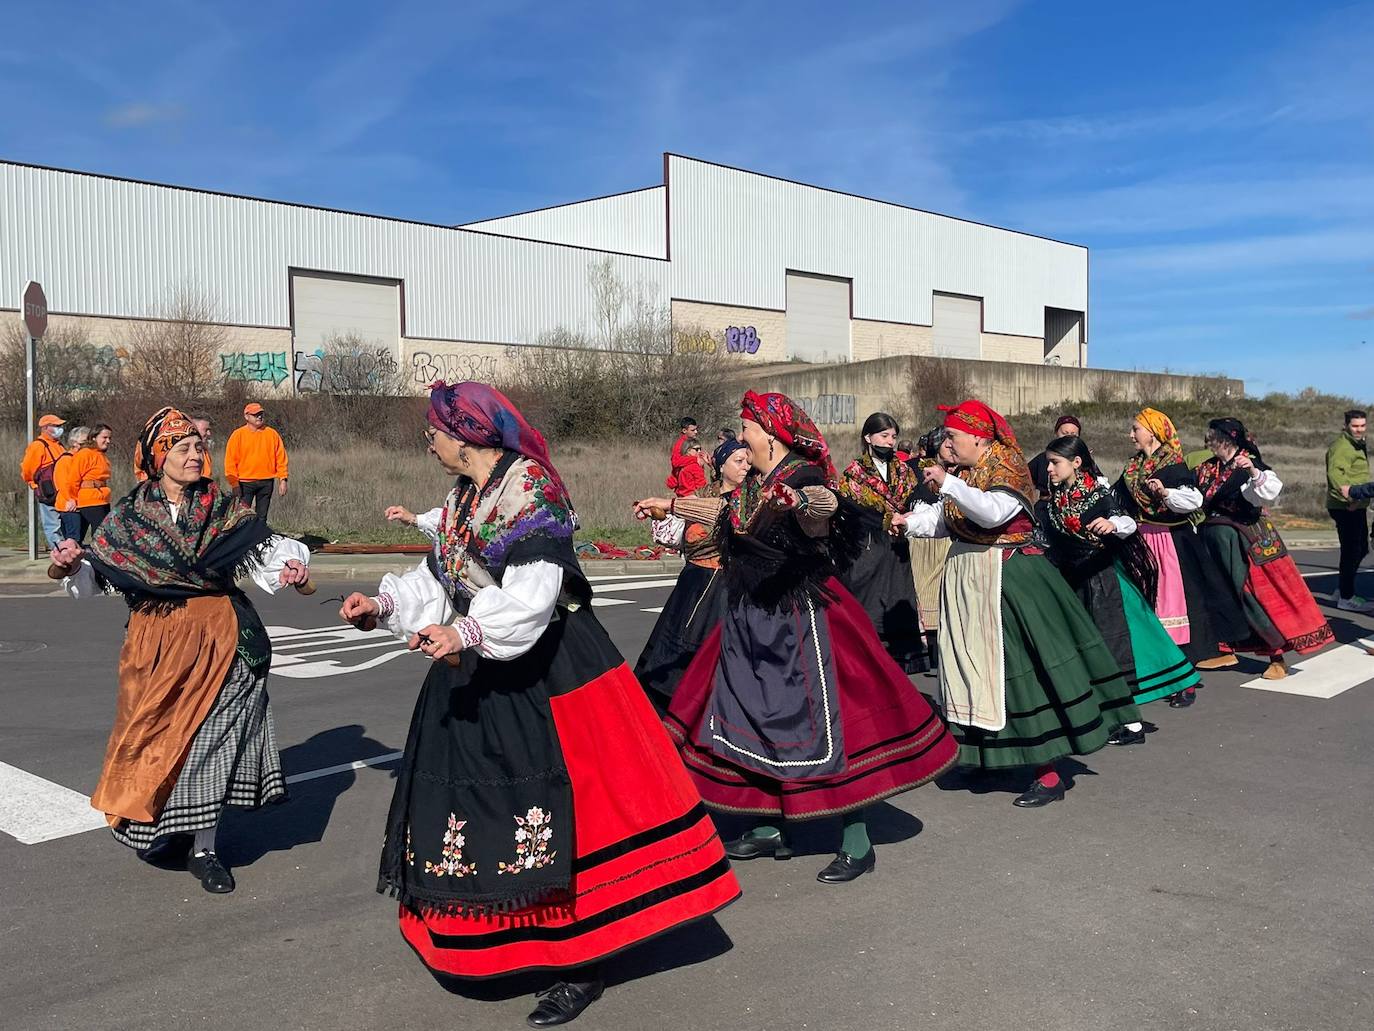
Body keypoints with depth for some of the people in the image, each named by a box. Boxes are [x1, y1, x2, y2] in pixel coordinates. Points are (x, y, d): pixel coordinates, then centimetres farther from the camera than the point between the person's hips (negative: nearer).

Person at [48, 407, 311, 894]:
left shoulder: (222, 507, 4)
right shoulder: (128, 515, 5)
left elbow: (264, 545, -5)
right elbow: (96, 575, 6)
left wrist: (291, 563, -25)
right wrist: (72, 564, -15)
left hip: (219, 637, 0)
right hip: (158, 639, 1)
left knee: (210, 736, -2)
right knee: (159, 730, 5)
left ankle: (202, 848, 10)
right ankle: (159, 827, 29)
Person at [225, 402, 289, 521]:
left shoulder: (272, 434, 6)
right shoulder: (238, 435, -1)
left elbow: (281, 458, 6)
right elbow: (230, 461, -3)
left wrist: (282, 479, -1)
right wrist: (234, 483, -10)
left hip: (266, 483, 2)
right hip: (245, 483, -2)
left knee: (262, 517, 9)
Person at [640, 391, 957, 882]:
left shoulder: (804, 476, -14)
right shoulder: (756, 483, 10)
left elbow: (823, 505, -37)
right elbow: (727, 512, 30)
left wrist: (799, 502, -60)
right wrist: (671, 506, 36)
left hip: (800, 619, -9)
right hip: (753, 618, 9)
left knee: (823, 721, -7)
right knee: (756, 713, 13)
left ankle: (857, 842, 4)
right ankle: (769, 828, 26)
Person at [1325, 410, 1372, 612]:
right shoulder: (1341, 446, -16)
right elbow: (1335, 472, -32)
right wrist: (1349, 495, -46)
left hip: (1357, 506, 10)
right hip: (1346, 507, -10)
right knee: (1351, 550, -8)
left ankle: (1342, 589, 26)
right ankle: (1346, 597, -2)